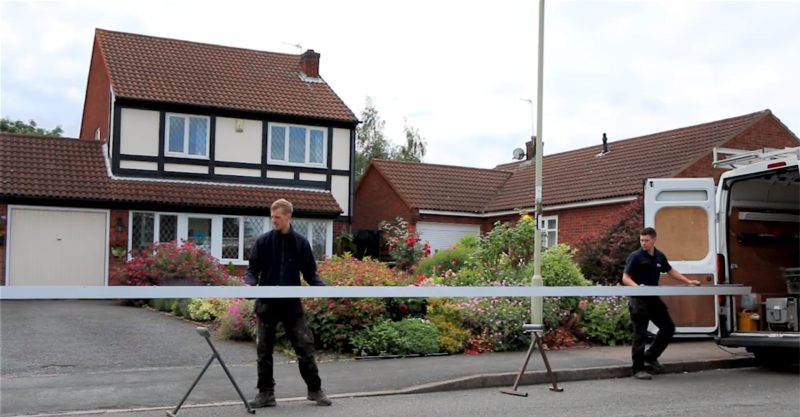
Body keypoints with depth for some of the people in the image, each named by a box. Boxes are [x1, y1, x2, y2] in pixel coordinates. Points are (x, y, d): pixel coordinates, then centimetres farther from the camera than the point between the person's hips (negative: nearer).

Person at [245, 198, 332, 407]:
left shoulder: (301, 243, 3)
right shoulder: (263, 241, 0)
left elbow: (310, 272, 7)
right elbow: (253, 270, 2)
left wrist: (322, 287, -10)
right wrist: (250, 284, -19)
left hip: (292, 303, 0)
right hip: (267, 303, 0)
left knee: (305, 347, 0)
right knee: (264, 350, 5)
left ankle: (315, 390, 13)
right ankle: (266, 393, 16)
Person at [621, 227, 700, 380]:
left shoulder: (660, 256, 7)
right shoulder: (635, 257, -11)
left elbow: (670, 271, 23)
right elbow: (625, 278, -15)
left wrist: (688, 281, 20)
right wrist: (637, 286, -33)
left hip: (653, 298, 7)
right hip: (638, 300, -7)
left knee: (668, 327, 11)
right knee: (640, 334, -6)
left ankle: (650, 357, 25)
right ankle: (638, 369, 1)